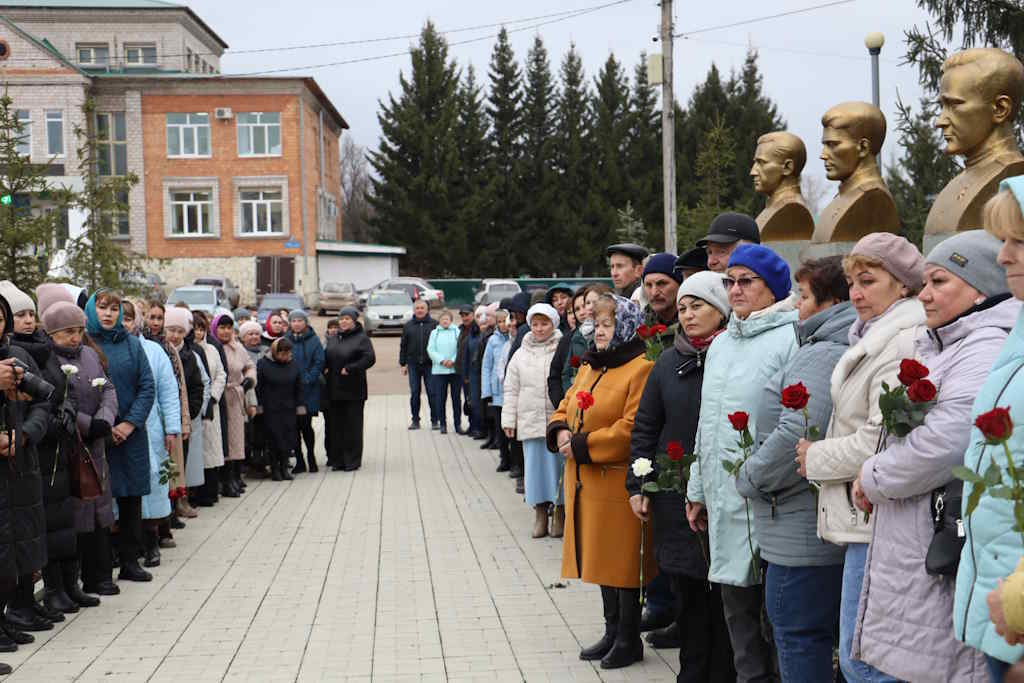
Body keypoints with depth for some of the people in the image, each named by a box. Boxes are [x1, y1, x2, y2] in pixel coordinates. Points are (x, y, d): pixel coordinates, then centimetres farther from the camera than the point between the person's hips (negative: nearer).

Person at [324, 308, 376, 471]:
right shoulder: (332, 340, 15)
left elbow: (370, 358, -17)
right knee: (337, 425, 8)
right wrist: (326, 369, 3)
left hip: (353, 390, -6)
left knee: (353, 425, -2)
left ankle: (352, 460, 4)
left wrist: (349, 369, -18)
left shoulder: (361, 338, -5)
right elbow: (326, 359, 24)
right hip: (335, 389, 6)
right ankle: (338, 459, 14)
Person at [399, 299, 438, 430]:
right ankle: (415, 420, 14)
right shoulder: (408, 326, 10)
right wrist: (403, 363, 8)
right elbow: (403, 346, 12)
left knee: (432, 392, 0)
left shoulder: (434, 324, 1)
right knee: (414, 393, 6)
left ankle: (435, 420, 8)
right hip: (413, 364, 2)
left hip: (430, 364, -2)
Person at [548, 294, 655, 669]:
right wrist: (560, 431, -2)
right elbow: (565, 407, 21)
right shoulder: (589, 366, 15)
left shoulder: (641, 369, -13)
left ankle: (629, 640, 13)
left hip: (619, 484, -8)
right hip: (585, 484, 8)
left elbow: (631, 428, -20)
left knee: (622, 562, 1)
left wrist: (582, 445, -18)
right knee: (601, 558, 15)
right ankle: (612, 632, 26)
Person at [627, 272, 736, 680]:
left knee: (722, 592, 3)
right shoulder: (669, 362, 9)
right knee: (687, 590, 9)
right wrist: (637, 485, 6)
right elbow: (645, 428, 11)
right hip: (675, 497, 4)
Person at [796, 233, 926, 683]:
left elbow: (881, 439, -20)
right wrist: (820, 454, 14)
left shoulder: (901, 345, -16)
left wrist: (816, 458, -7)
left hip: (876, 517, -10)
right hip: (866, 516, 10)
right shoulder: (872, 338, 17)